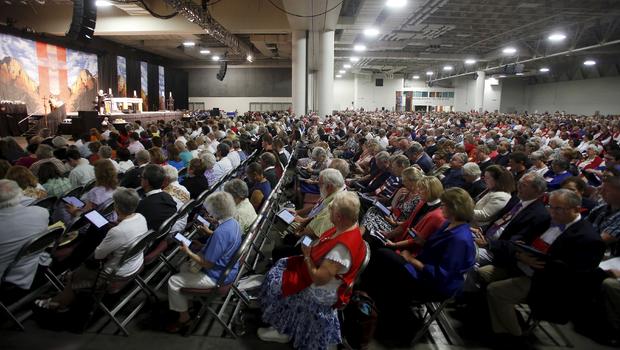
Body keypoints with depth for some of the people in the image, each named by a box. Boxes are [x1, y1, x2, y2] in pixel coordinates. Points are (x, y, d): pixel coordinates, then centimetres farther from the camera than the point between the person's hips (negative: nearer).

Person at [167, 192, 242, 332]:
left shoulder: (221, 232, -34)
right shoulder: (233, 222, -4)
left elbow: (208, 264, -26)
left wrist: (188, 252, -15)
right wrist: (202, 247, 7)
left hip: (217, 277, -10)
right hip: (226, 268, 10)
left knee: (173, 281, 0)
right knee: (184, 267, 25)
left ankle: (184, 316, 17)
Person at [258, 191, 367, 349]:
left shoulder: (343, 247, -39)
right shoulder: (349, 226, -11)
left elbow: (319, 278, -33)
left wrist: (307, 256, -20)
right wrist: (312, 244, -7)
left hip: (320, 292, -9)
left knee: (277, 282, 1)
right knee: (282, 266, 15)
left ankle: (284, 330, 23)